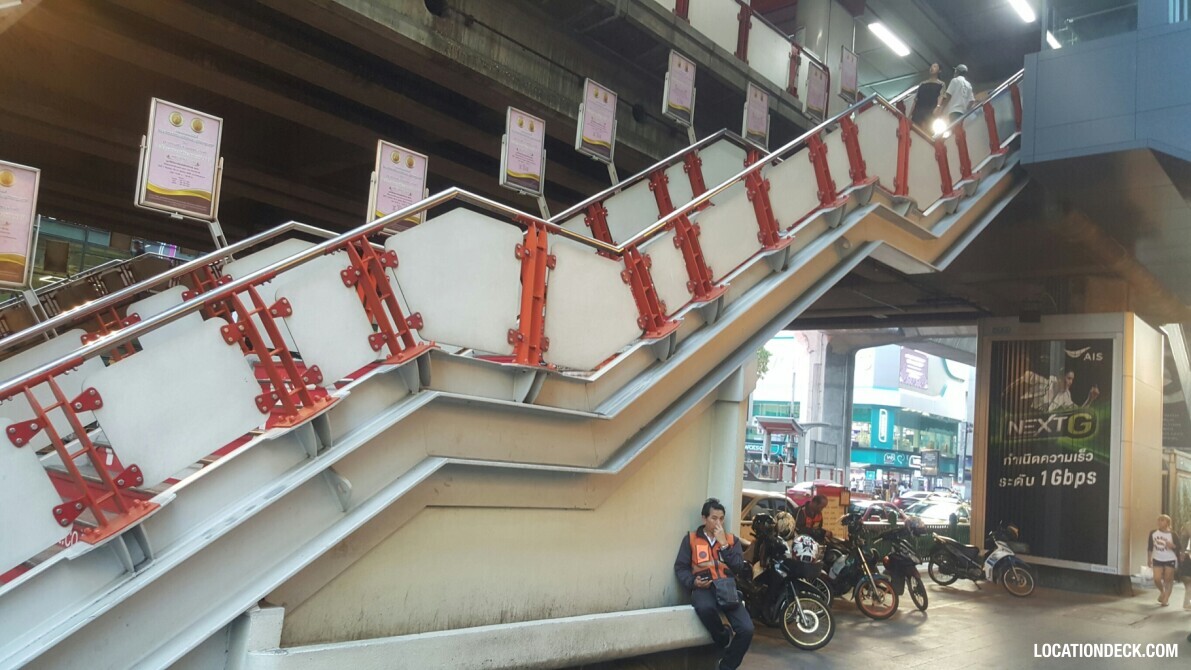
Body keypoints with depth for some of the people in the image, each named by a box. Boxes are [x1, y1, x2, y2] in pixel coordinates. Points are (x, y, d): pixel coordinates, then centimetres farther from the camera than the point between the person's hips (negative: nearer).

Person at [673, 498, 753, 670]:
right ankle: (724, 637, -7)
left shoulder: (731, 540, 17)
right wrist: (693, 582, -12)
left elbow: (739, 568, 3)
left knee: (746, 629, -23)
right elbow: (681, 567, 7)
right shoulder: (691, 539, 11)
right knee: (705, 607, -41)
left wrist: (724, 544, -5)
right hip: (703, 588, -2)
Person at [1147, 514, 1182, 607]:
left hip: (1170, 560, -2)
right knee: (1157, 579, -5)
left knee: (1168, 580, 2)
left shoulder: (1172, 534, -8)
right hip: (1157, 559, 2)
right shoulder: (1153, 533, 1)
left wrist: (1172, 546, -24)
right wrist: (1149, 558, 7)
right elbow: (1150, 547, 8)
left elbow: (1180, 547, -4)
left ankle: (1166, 599, 13)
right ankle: (1162, 592, 25)